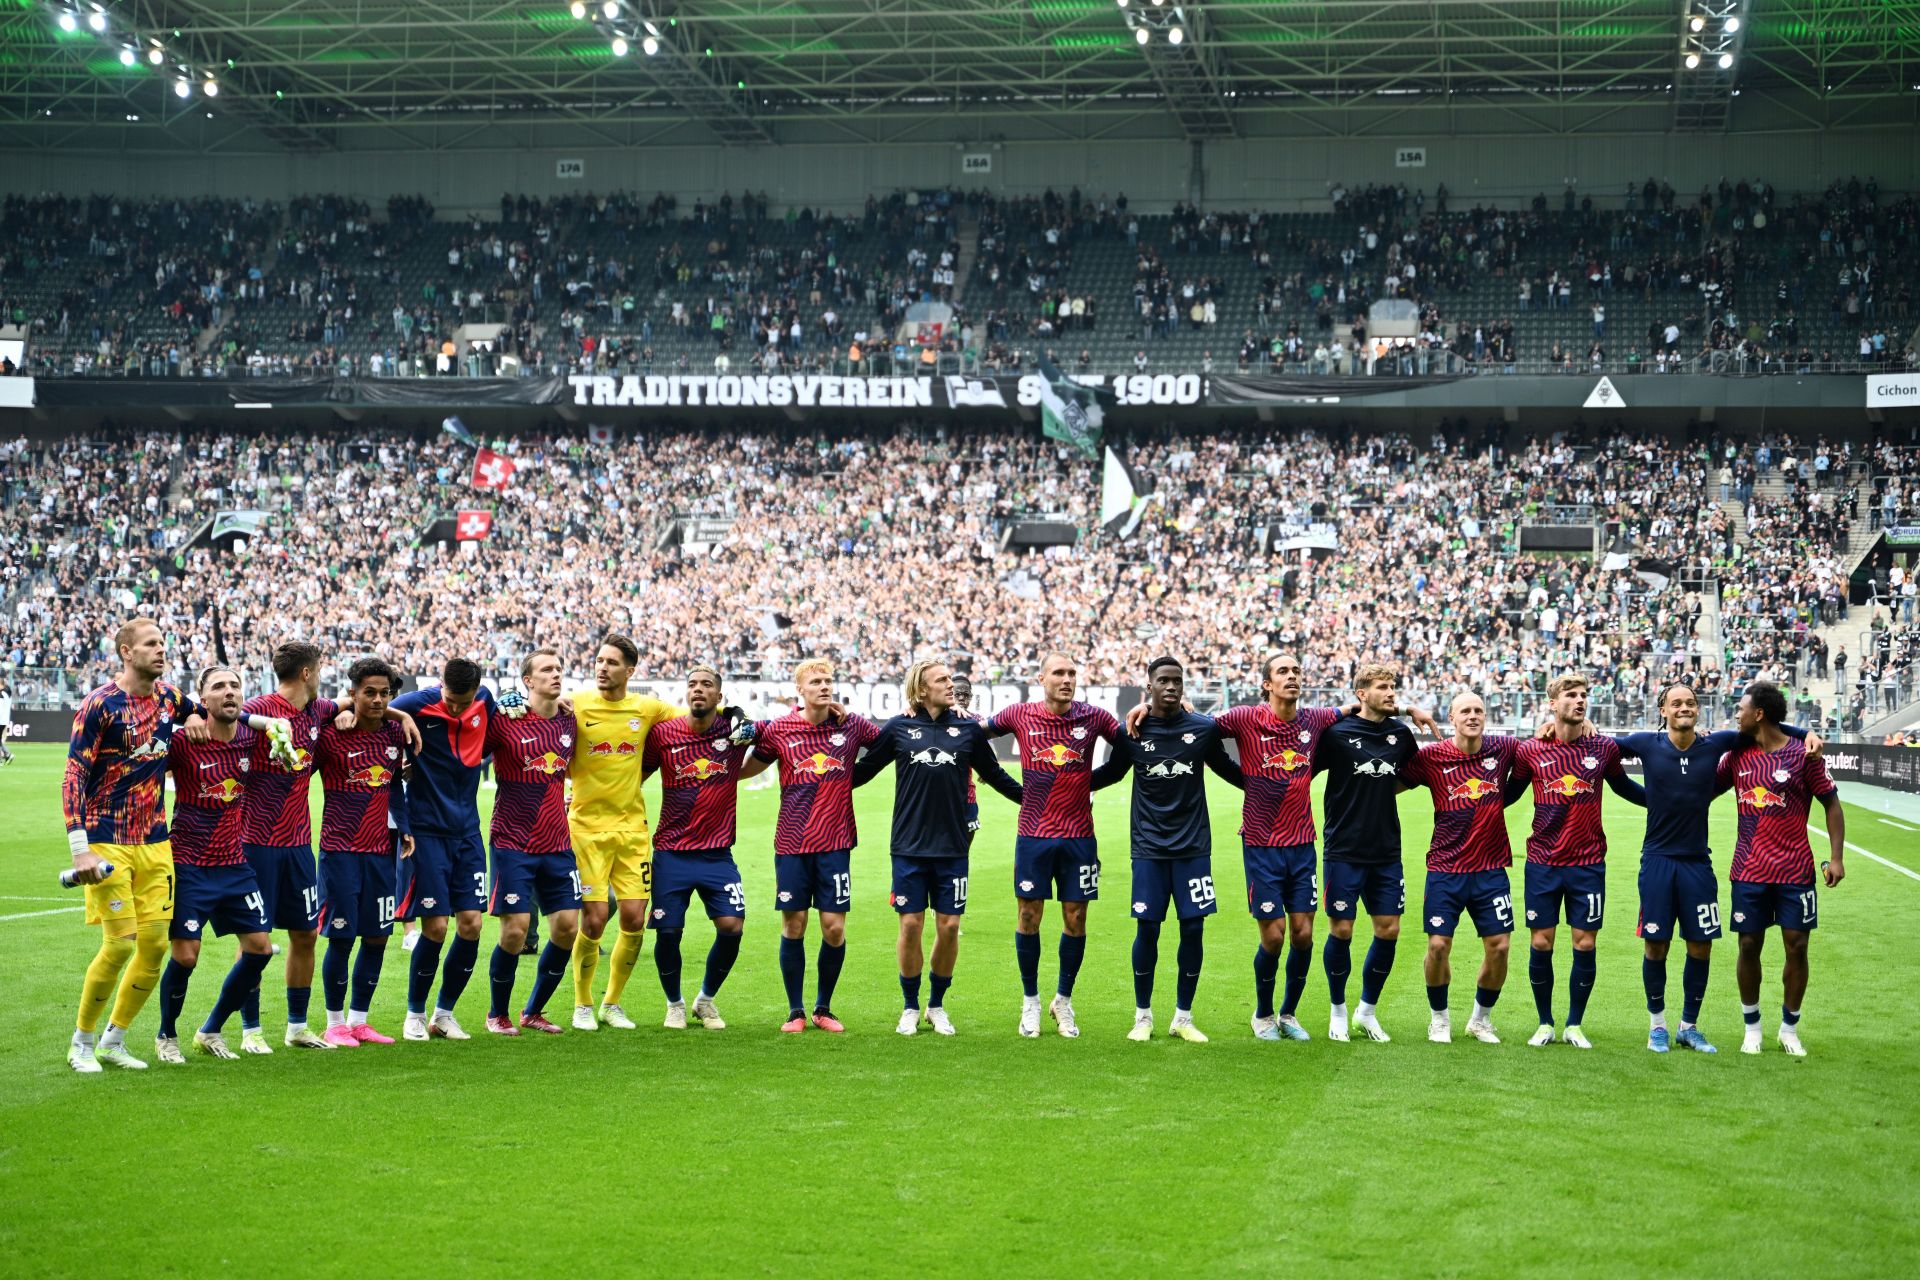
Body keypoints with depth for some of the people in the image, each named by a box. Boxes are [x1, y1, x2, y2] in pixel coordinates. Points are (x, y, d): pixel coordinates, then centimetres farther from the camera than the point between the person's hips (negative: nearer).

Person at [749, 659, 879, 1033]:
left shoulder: (852, 726, 3)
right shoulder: (777, 730, 1)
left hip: (835, 843, 1)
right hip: (791, 844, 0)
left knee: (834, 928, -1)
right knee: (793, 925, 2)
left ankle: (824, 1008, 17)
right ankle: (795, 1011, 15)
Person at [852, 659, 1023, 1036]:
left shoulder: (968, 728, 4)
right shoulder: (898, 728, 2)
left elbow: (994, 775, 15)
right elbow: (862, 771, 10)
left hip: (953, 846, 1)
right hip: (909, 846, -1)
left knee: (949, 926, 2)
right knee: (911, 925, 1)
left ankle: (937, 1006, 19)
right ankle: (910, 1008, 17)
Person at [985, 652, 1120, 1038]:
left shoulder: (1093, 717, -1)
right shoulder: (1019, 715, -1)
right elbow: (979, 731, 13)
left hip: (1079, 836, 0)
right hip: (1033, 835, 0)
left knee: (1075, 919, 4)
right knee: (1029, 917, 2)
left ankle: (1064, 1000, 21)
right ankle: (1030, 1001, 18)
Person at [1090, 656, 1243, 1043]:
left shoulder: (1204, 729, -1)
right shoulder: (1132, 732, -2)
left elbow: (1227, 768, 17)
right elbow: (1112, 772, 15)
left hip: (1193, 845, 1)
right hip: (1149, 846, -1)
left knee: (1193, 928, 0)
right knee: (1147, 928, 0)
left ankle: (1183, 1017, 14)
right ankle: (1142, 1016, 14)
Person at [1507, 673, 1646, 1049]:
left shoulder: (1604, 748, 0)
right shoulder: (1529, 751, -2)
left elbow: (1624, 787, 18)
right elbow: (1507, 794, 12)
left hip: (1588, 863, 0)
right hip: (1542, 862, 0)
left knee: (1585, 944, 1)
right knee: (1541, 943, 1)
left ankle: (1575, 1024, 17)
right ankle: (1545, 1024, 18)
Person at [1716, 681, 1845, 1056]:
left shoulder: (1802, 754, -5)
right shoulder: (1737, 754, 5)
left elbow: (1831, 804, -1)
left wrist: (1836, 857, -7)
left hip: (1795, 869, -3)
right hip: (1749, 870, 3)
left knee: (1796, 946, 0)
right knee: (1749, 946, 4)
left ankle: (1790, 1029, 14)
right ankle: (1751, 1028, 17)